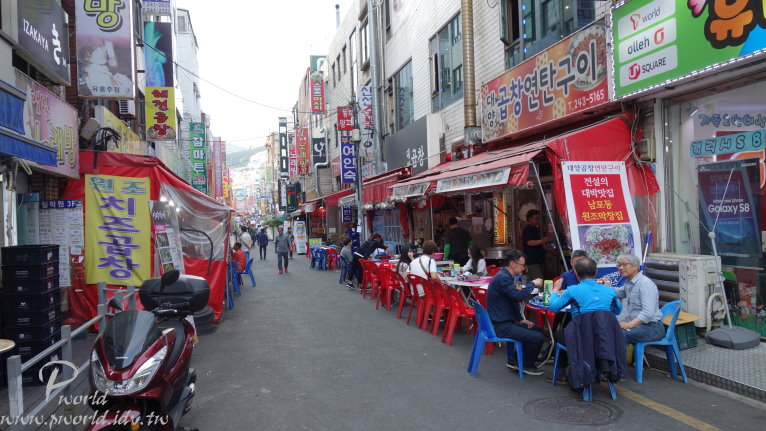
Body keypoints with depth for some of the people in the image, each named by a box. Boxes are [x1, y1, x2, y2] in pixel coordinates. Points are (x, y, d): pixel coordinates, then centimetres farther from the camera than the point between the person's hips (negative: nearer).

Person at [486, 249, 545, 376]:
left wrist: (521, 319, 12)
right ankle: (527, 365, 8)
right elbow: (519, 296, -28)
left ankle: (514, 360, 20)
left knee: (538, 330, 17)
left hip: (507, 321, 11)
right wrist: (532, 284, -13)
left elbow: (514, 299, 21)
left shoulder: (507, 276, 14)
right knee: (536, 337, -17)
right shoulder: (502, 278, -20)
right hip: (500, 326, -11)